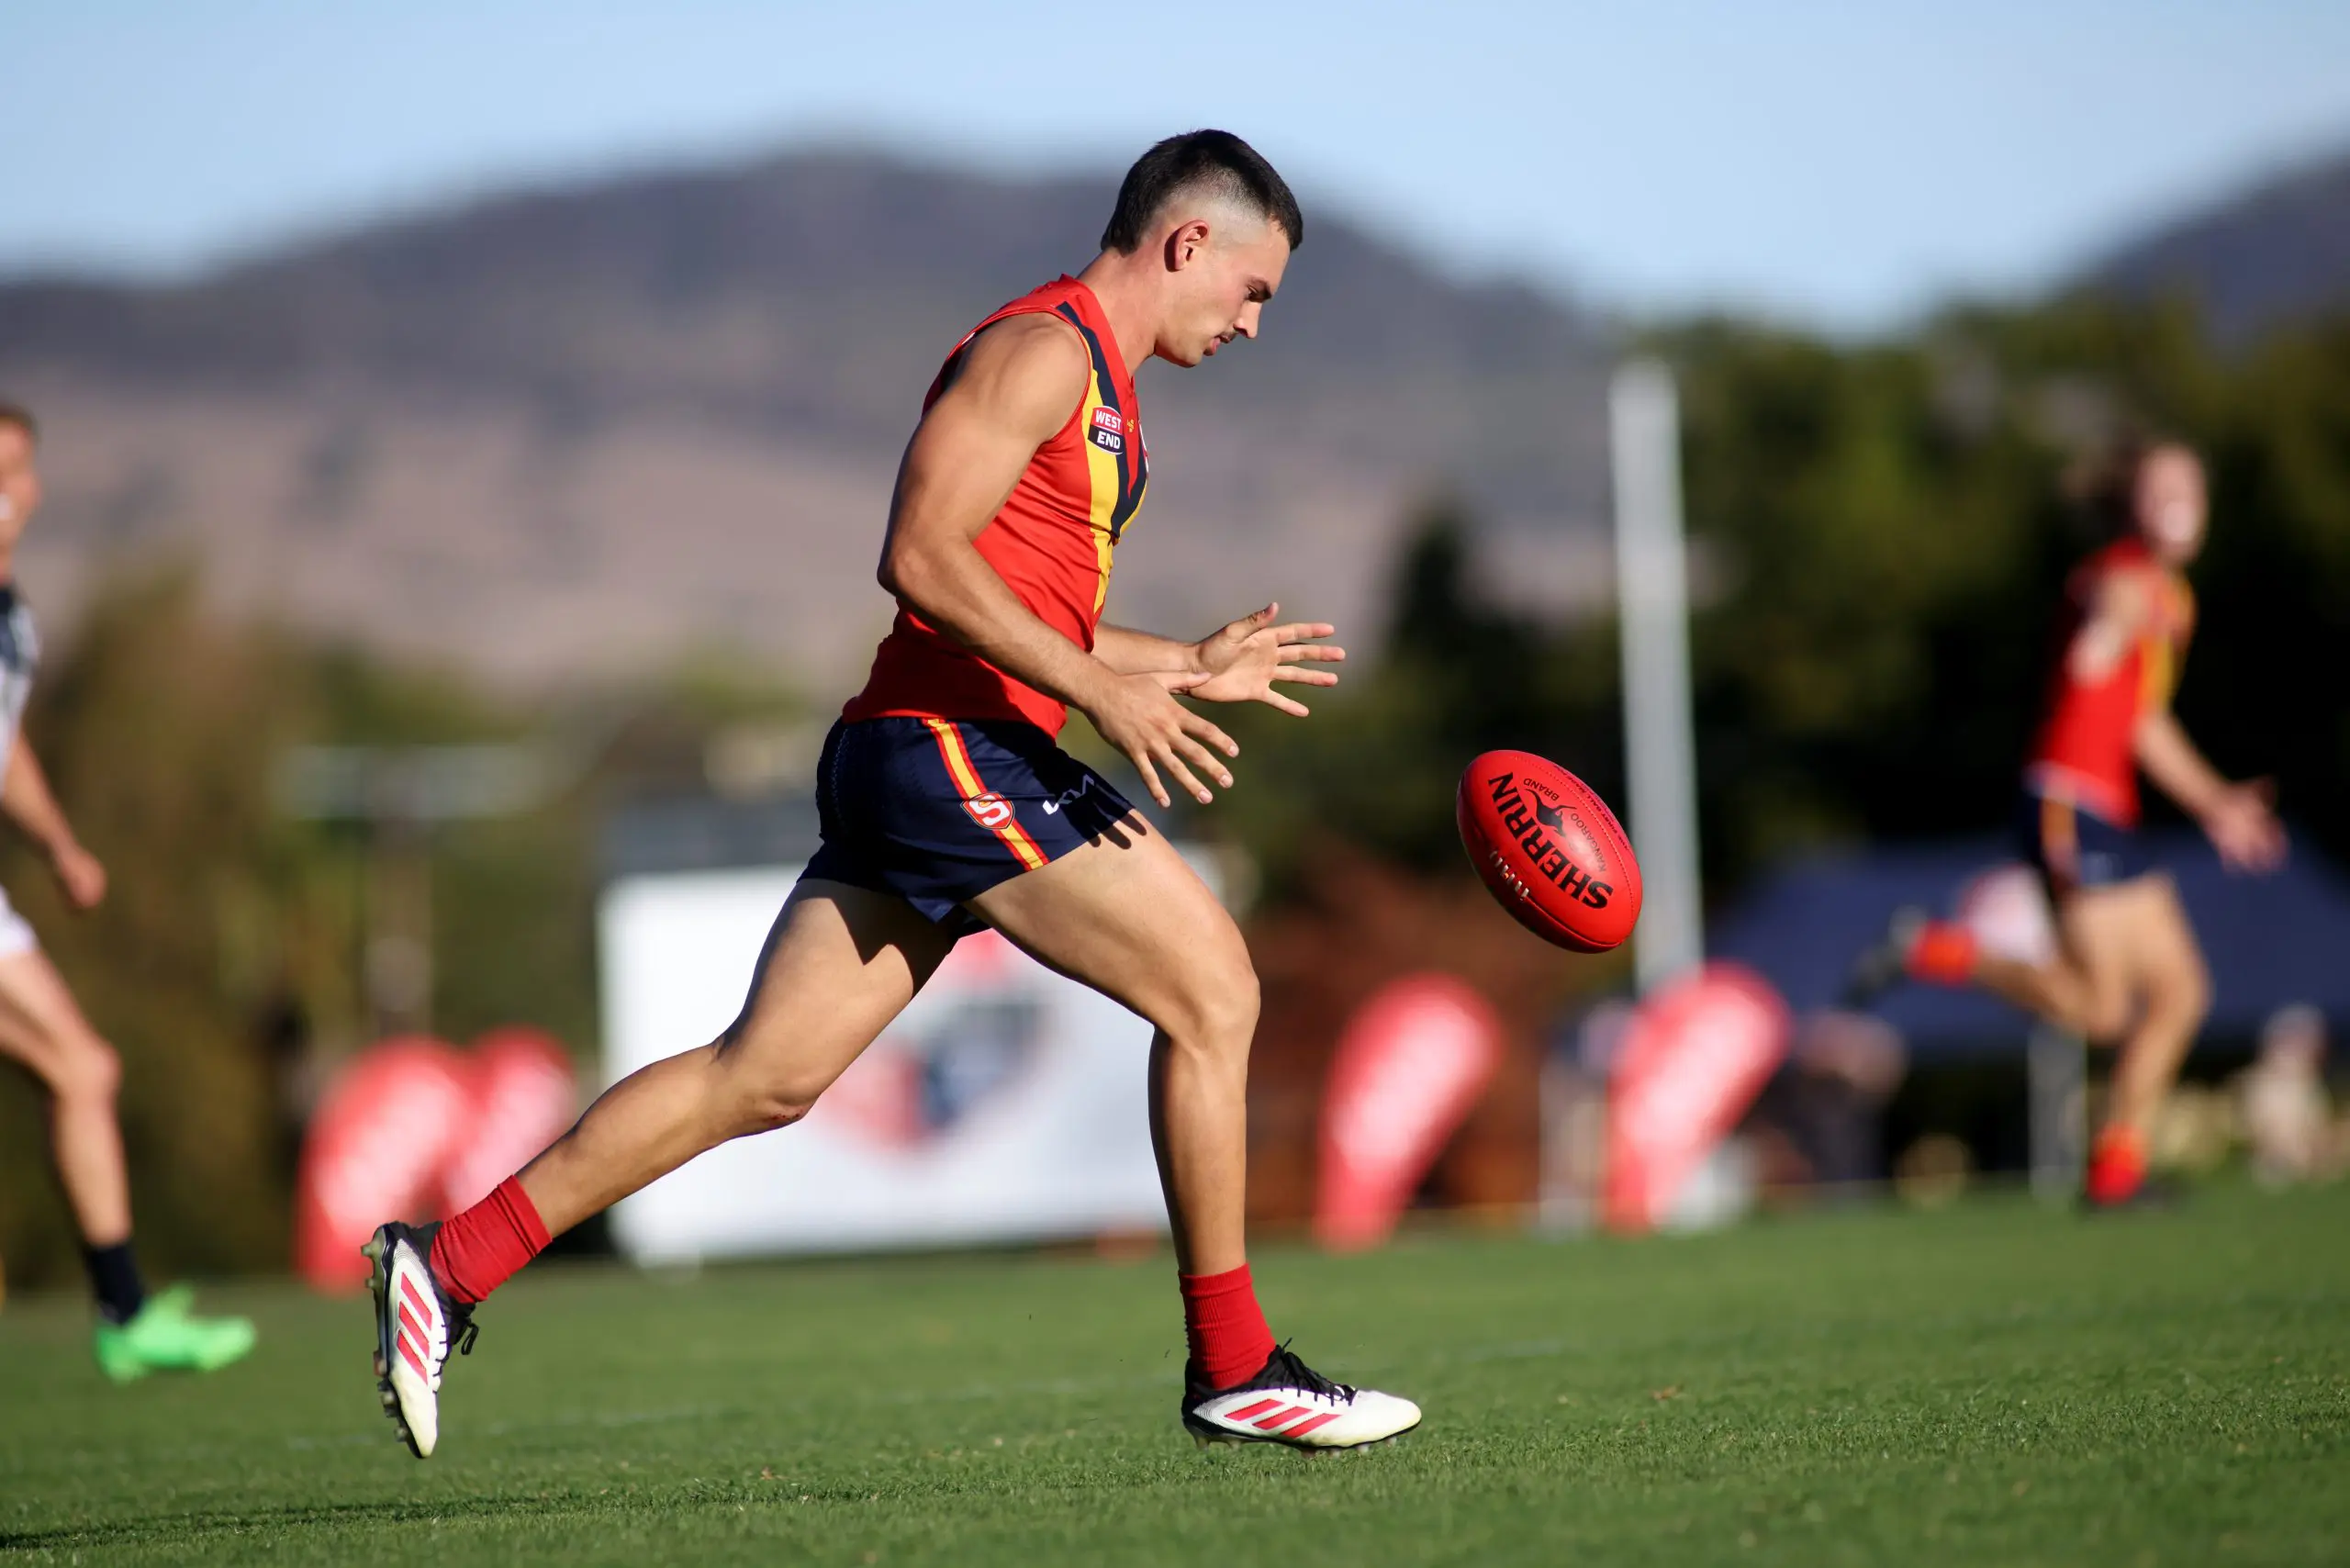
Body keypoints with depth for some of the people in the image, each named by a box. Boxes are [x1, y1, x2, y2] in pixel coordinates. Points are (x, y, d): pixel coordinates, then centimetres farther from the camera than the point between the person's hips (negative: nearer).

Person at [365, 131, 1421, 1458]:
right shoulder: (1043, 350, -8)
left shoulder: (1102, 397, 24)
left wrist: (1190, 667, 22)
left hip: (909, 756, 10)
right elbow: (922, 557, -18)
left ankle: (449, 1265, 5)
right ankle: (1234, 1370, 0)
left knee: (766, 1073, 5)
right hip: (952, 747, -10)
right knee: (1211, 991, -6)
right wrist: (1103, 690, -21)